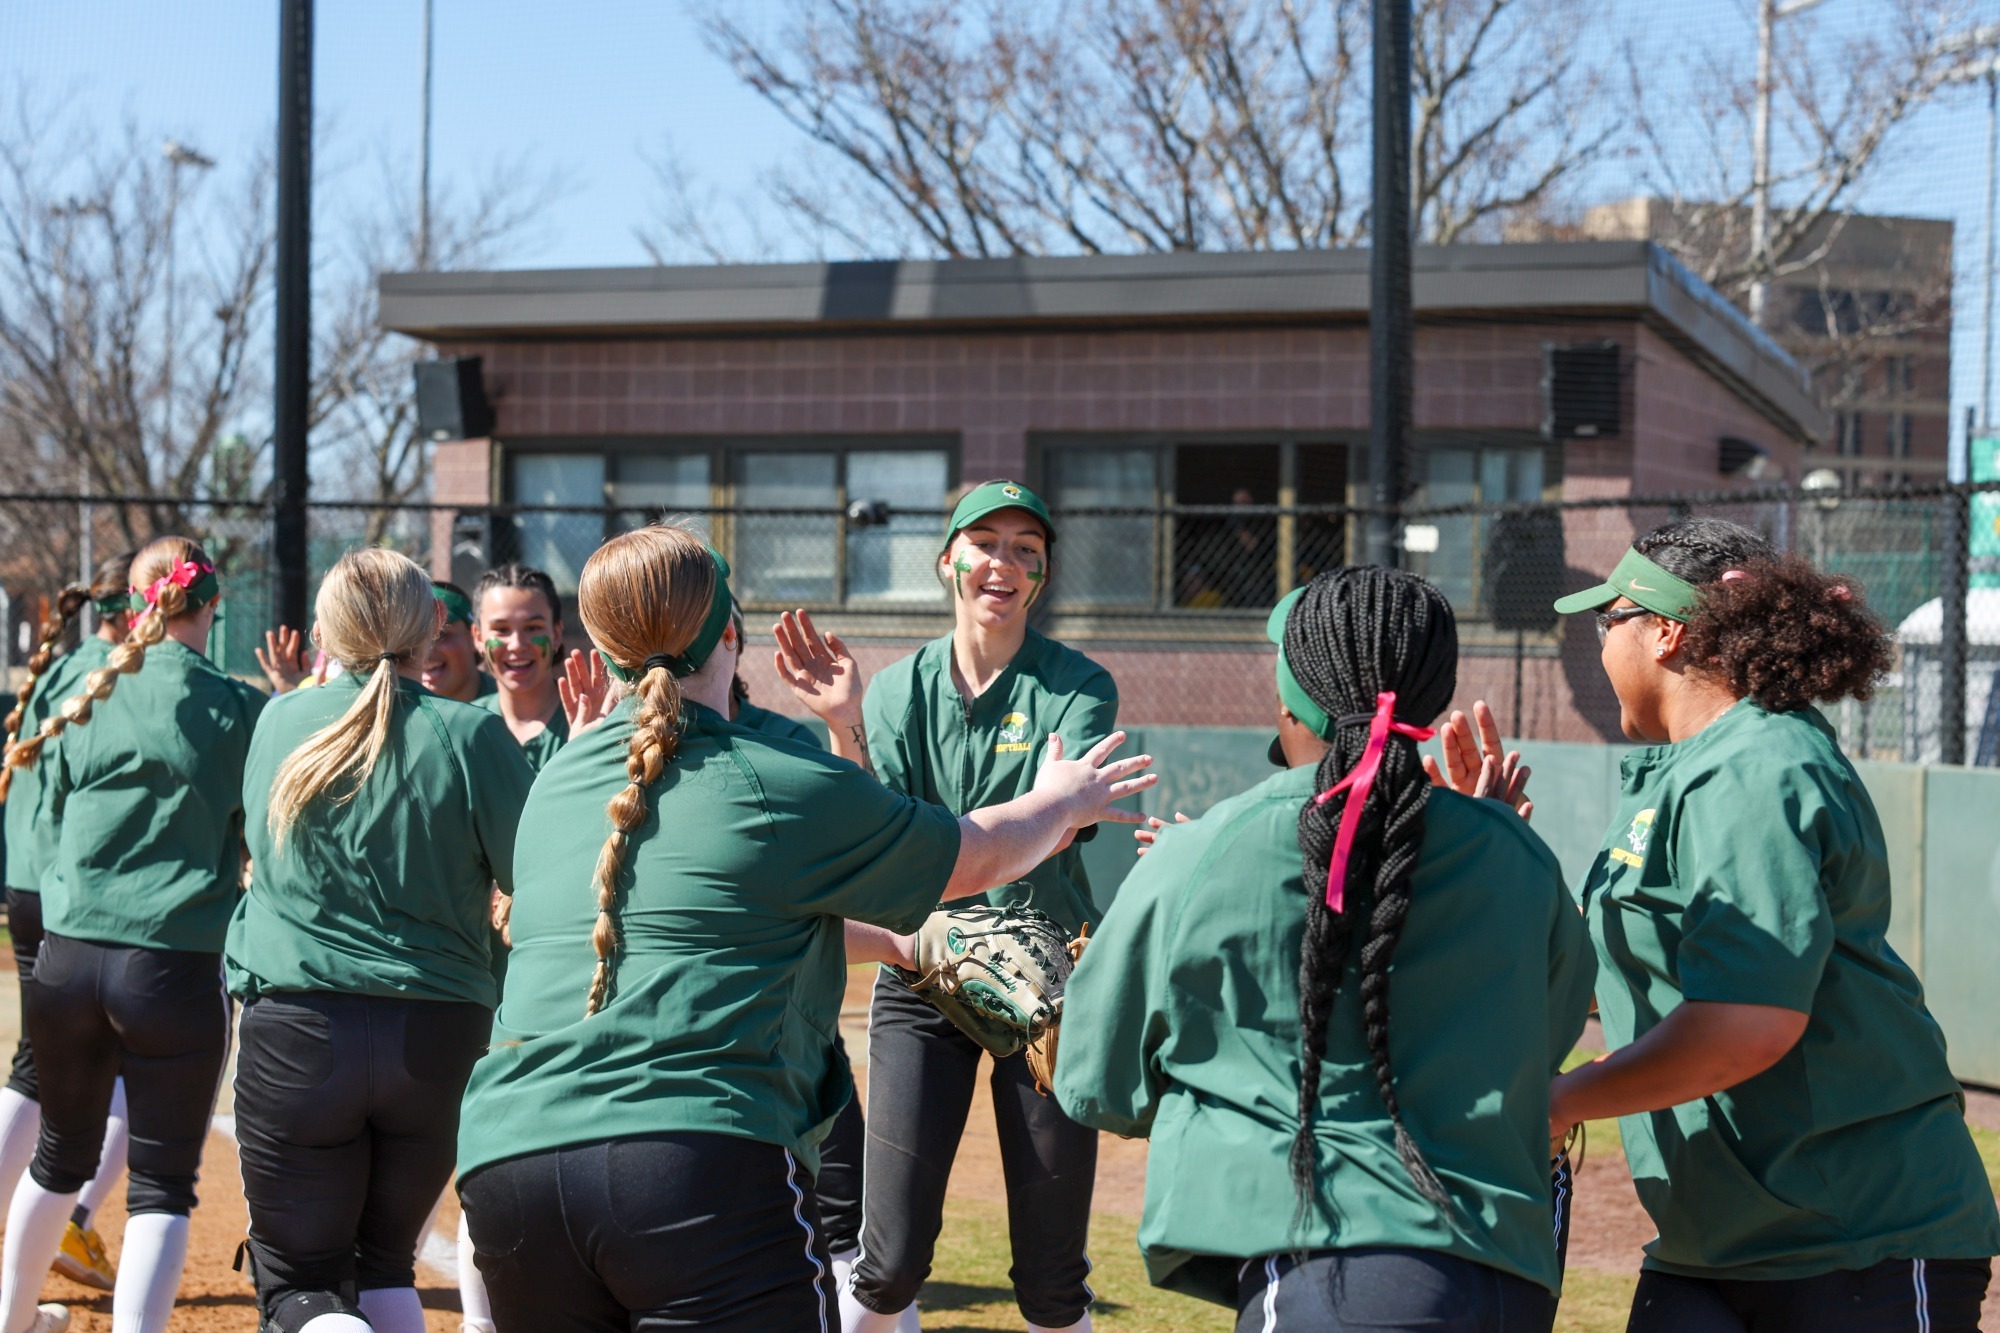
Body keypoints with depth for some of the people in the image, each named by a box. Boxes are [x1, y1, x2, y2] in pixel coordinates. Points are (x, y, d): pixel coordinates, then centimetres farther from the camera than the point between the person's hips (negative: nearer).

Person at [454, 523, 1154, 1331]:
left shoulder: (553, 784, 18)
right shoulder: (786, 787, 1)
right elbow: (979, 855, 16)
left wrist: (889, 942, 45)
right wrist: (1059, 801, 38)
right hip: (706, 1165, -6)